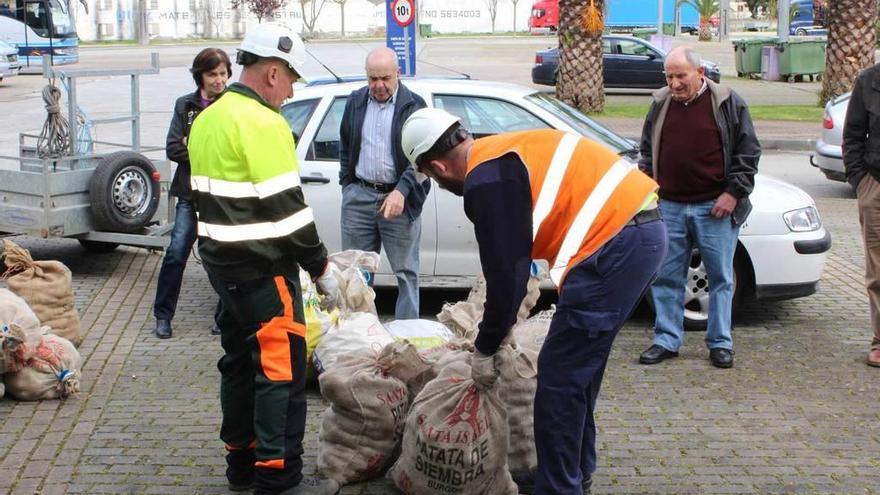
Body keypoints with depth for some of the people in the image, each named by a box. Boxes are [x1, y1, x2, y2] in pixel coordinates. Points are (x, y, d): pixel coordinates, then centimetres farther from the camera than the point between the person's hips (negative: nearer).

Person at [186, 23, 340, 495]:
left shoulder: (209, 119, 13)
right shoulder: (262, 123, -17)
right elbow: (286, 207, -19)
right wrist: (320, 266, -11)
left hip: (222, 261, 10)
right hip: (261, 268, -10)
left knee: (241, 361, 17)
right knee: (282, 368, -4)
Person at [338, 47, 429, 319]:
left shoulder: (413, 105, -4)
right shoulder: (355, 101, 9)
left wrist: (401, 192, -20)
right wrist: (347, 185, 12)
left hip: (400, 198, -4)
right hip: (359, 197, 4)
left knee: (406, 272, 3)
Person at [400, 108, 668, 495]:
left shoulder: (485, 182, -11)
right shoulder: (505, 153, 19)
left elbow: (506, 273, -9)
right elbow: (513, 260, 26)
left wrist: (484, 350, 3)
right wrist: (500, 317, 32)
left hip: (615, 245, -10)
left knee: (559, 377, -2)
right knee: (579, 367, 20)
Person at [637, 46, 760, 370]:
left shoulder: (727, 104, -2)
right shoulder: (661, 104, 9)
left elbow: (748, 152, 0)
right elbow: (647, 149, 21)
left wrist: (734, 192, -6)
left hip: (715, 208, -3)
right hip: (669, 207, 3)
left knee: (721, 278, 4)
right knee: (666, 277, 5)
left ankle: (721, 343, 14)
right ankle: (667, 340, 15)